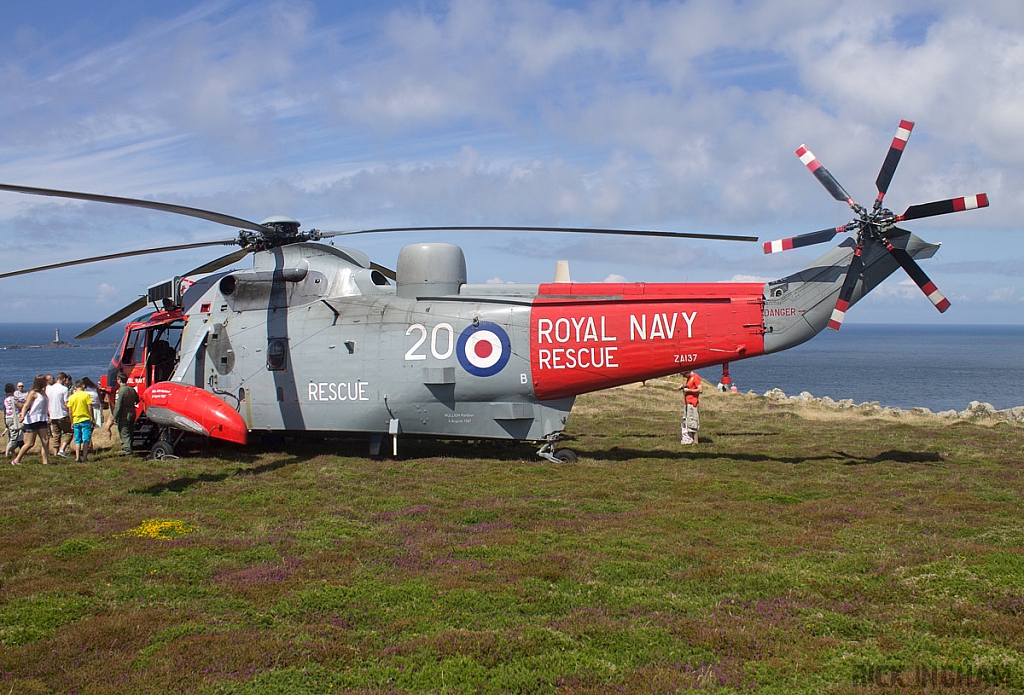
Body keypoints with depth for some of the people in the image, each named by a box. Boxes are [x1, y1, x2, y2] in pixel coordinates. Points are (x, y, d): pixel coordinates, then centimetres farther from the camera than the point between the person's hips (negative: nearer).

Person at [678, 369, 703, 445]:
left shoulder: (695, 377, -11)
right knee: (685, 421, 9)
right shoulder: (689, 378, 17)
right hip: (687, 403, 10)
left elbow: (700, 390, -19)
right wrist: (683, 387, 10)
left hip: (693, 404, -10)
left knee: (692, 422, -8)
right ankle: (686, 438, 12)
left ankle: (694, 440, -5)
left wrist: (688, 390, -16)